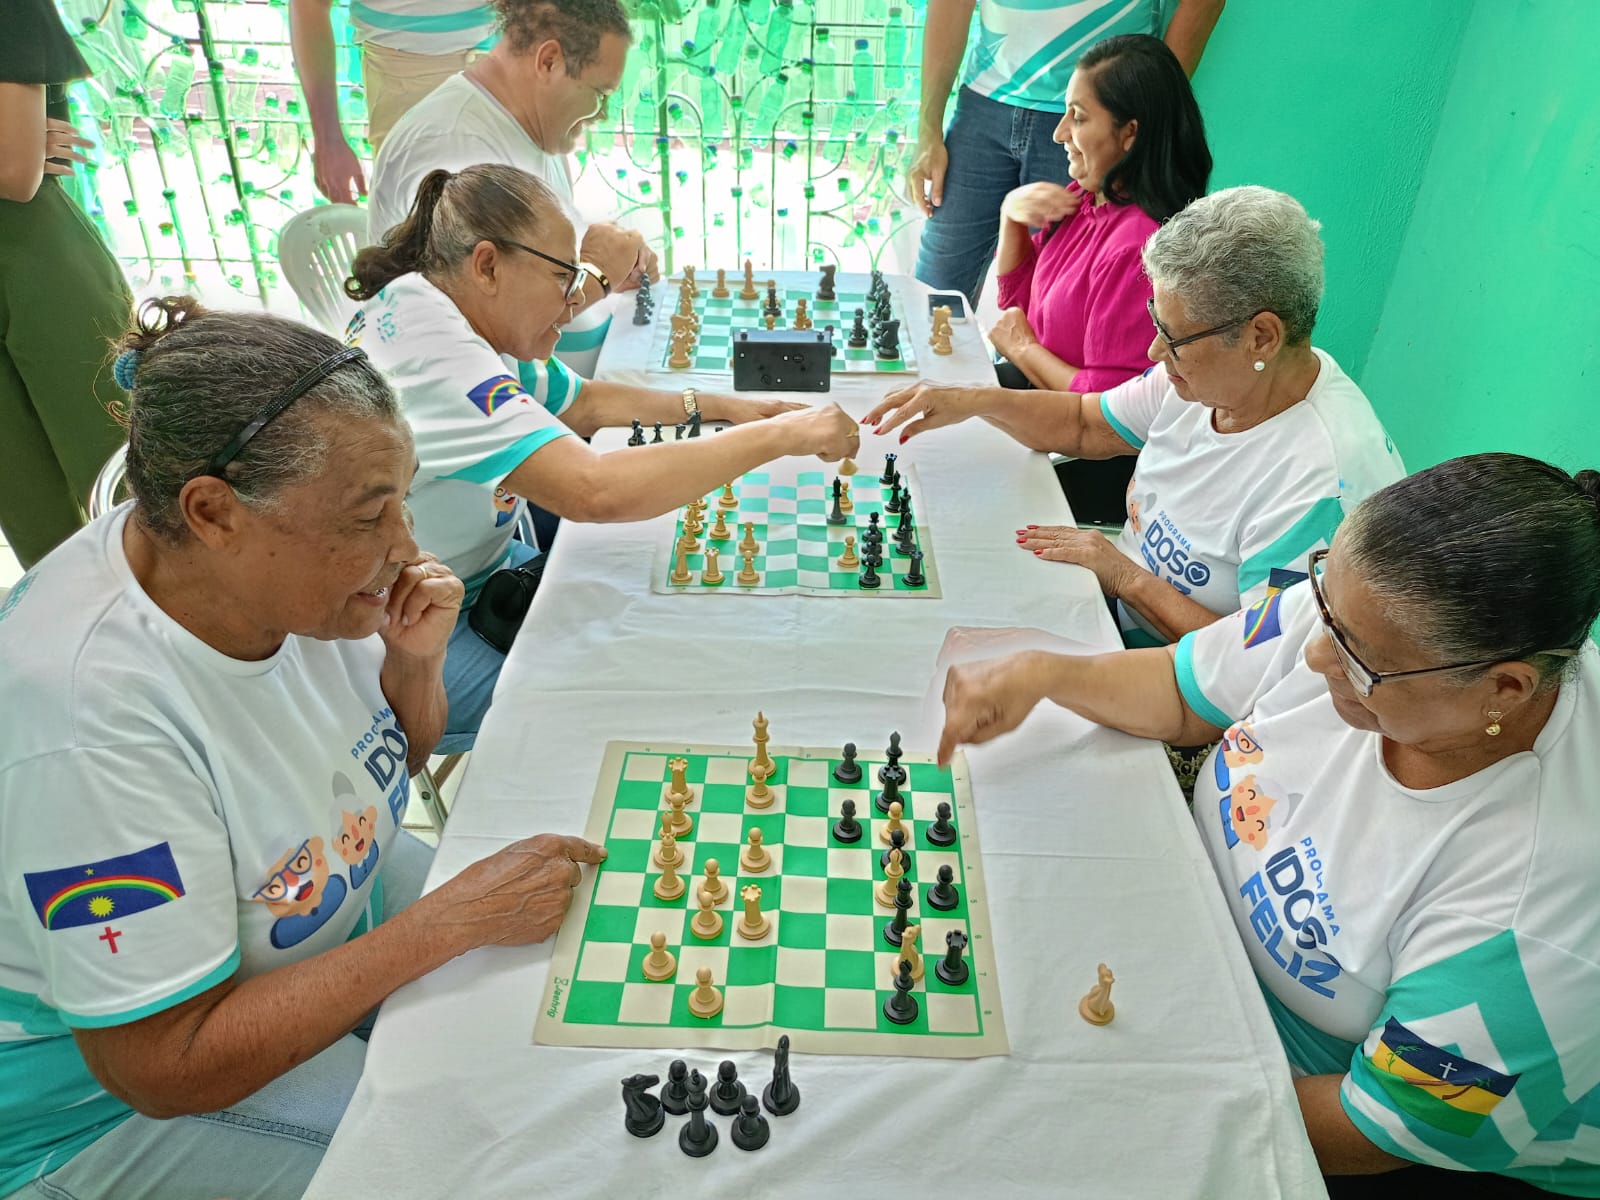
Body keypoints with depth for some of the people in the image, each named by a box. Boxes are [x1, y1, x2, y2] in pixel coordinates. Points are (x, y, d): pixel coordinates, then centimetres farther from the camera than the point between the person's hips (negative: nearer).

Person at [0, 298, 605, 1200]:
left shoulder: (293, 570, -15)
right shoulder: (92, 707, -36)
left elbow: (395, 763, 3)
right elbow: (165, 1064, -28)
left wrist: (416, 664, -19)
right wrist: (459, 917, -29)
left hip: (333, 905, 6)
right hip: (109, 1080, -6)